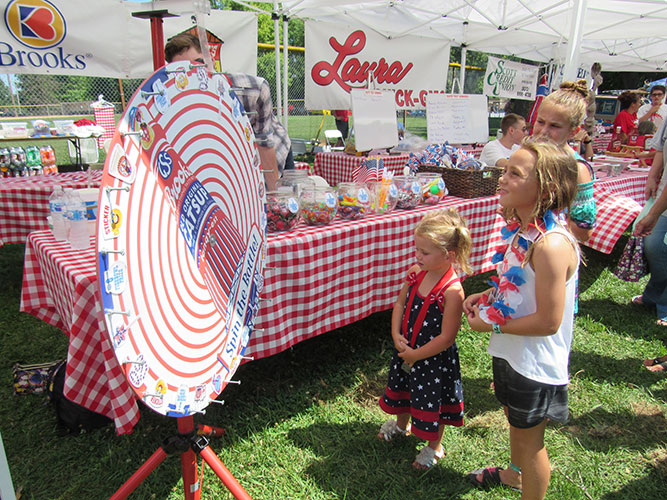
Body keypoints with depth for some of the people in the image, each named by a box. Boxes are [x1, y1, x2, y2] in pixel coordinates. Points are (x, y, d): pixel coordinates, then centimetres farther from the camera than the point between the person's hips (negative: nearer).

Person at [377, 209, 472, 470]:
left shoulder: (452, 291, -30)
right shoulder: (415, 272, -10)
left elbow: (446, 338, -25)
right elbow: (400, 303, 4)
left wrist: (415, 355, -17)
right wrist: (396, 335, -8)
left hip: (435, 359, -7)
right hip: (406, 350, 7)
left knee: (433, 402, 14)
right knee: (401, 388, 28)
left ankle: (434, 446, 43)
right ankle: (402, 423, 59)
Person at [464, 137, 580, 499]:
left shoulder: (551, 245, -31)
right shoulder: (522, 228, -2)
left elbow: (548, 321, -28)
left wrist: (491, 324, -19)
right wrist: (488, 296, -2)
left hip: (535, 363, -9)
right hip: (511, 351, 9)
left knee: (528, 436, 14)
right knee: (514, 419, 31)